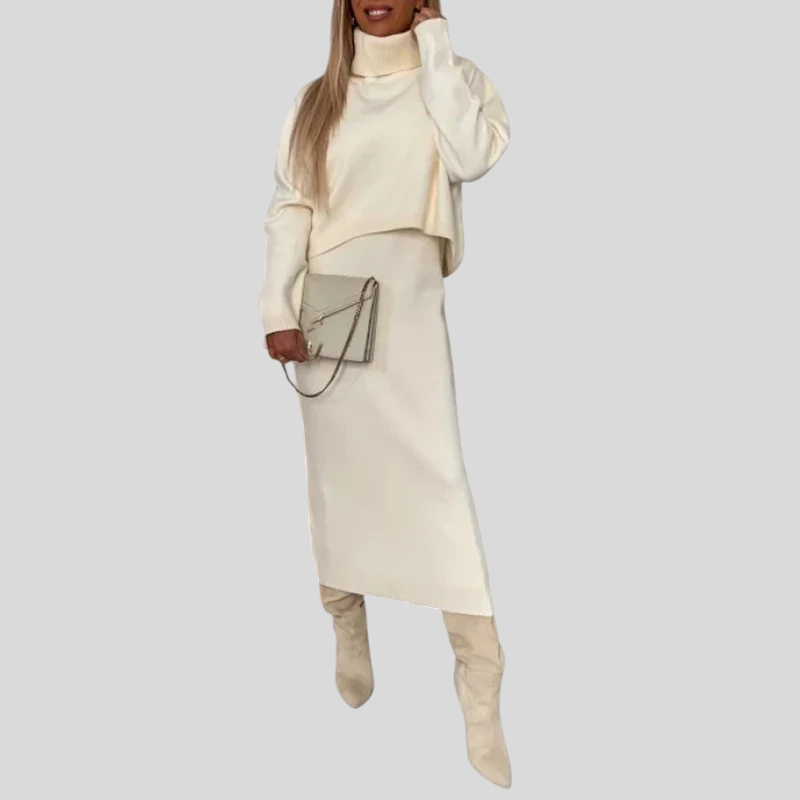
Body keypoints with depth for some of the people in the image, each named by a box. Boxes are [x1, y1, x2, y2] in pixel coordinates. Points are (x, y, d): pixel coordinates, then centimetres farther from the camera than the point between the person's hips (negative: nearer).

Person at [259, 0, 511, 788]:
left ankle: (482, 707, -6)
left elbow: (473, 155, -12)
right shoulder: (317, 97, 13)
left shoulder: (452, 76, 9)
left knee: (439, 484, -9)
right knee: (338, 475, 11)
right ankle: (349, 634, 30)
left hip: (409, 310, -2)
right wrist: (277, 310, -7)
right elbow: (288, 207, 5)